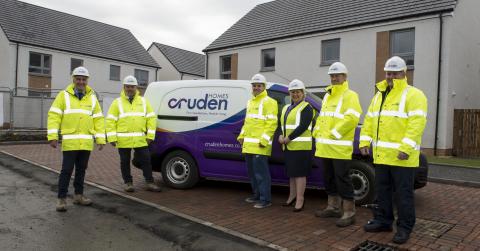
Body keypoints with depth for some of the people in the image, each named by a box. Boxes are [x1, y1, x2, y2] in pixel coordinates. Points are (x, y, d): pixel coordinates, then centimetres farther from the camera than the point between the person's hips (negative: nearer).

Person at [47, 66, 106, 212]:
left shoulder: (92, 98, 11)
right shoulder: (64, 95, 2)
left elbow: (98, 119, 9)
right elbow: (54, 116, -3)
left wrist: (100, 139, 4)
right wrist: (53, 136, -11)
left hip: (86, 142, 4)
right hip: (69, 141, -3)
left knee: (81, 170, 13)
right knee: (67, 170, -2)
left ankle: (78, 195, 25)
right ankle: (61, 198, 7)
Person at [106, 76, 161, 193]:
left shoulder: (144, 101, 9)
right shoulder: (117, 102, 3)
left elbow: (151, 118, 7)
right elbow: (110, 121, -1)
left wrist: (150, 135, 0)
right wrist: (112, 138, -8)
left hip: (141, 140, 1)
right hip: (123, 140, -1)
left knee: (146, 160, 4)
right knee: (125, 162, 8)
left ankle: (150, 183, 13)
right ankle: (128, 183, 22)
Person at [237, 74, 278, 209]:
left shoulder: (269, 102, -7)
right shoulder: (250, 102, 21)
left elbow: (272, 123, -15)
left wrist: (264, 140, -21)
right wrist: (242, 135, 14)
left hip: (259, 145, -9)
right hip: (248, 145, 9)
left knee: (261, 172, -7)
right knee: (252, 172, 16)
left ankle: (265, 199, 1)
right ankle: (257, 195, 28)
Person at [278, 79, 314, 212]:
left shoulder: (306, 108, -7)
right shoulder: (286, 108, 17)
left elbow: (303, 127, -17)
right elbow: (282, 125, 16)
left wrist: (288, 139, -18)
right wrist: (281, 136, -4)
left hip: (301, 146, -7)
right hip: (288, 146, 8)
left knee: (300, 173, -5)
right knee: (291, 172, 15)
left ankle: (300, 200, 0)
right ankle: (292, 196, 27)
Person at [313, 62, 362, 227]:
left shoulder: (350, 96, -6)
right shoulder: (327, 96, 20)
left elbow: (351, 119, -19)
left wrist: (334, 134, -20)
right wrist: (317, 132, 7)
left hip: (340, 147, -8)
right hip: (325, 147, 8)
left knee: (342, 180, -4)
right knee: (329, 179, 15)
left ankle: (349, 213, 5)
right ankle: (333, 207, 28)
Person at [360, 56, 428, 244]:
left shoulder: (413, 95, -6)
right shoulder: (379, 96, 17)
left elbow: (417, 123, -17)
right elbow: (369, 120, 17)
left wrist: (406, 148, -25)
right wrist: (365, 141, 6)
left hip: (401, 156, -7)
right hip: (381, 155, 7)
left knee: (403, 193, 2)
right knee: (382, 190, 15)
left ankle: (405, 227, 15)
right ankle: (383, 220, 28)